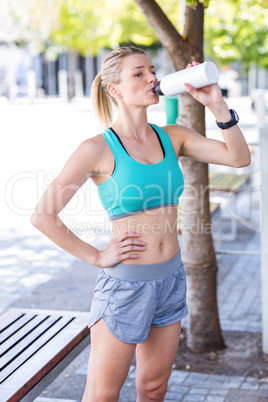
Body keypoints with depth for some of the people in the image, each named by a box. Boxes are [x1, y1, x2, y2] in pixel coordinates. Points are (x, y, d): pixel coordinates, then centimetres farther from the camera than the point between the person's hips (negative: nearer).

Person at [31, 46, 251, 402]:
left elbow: (239, 157, -4)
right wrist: (96, 257, -10)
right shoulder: (98, 149, -14)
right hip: (126, 283, -5)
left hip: (171, 279, 5)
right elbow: (43, 216, -14)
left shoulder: (172, 137, 3)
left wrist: (216, 104, -13)